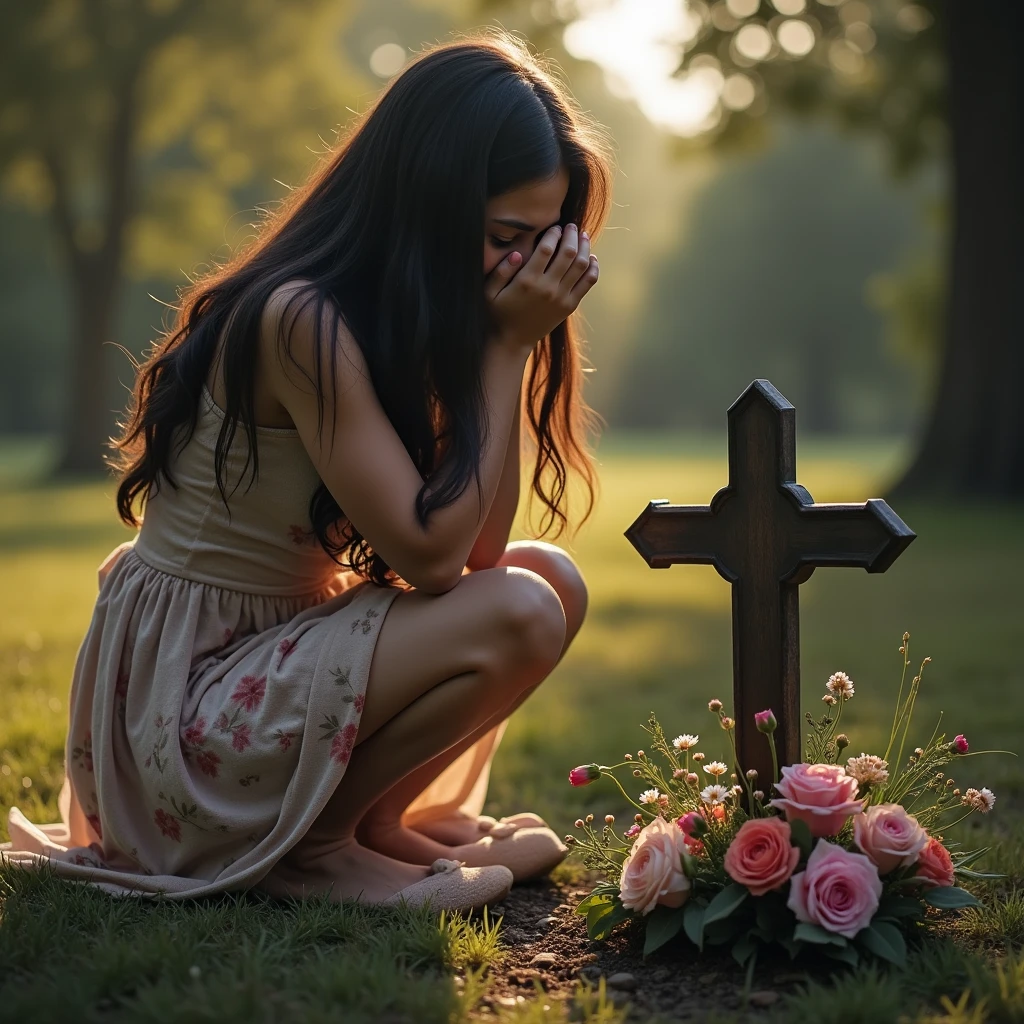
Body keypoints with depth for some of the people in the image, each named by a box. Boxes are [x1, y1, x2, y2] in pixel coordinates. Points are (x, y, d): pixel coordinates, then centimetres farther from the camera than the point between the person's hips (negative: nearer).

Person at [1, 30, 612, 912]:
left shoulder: (396, 321, 5)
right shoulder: (303, 323, -23)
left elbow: (480, 545, -1)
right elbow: (428, 553, -24)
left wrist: (512, 344, -9)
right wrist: (509, 346, -20)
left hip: (274, 656, 9)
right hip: (179, 703, -9)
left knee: (552, 577, 3)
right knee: (517, 615, -23)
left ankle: (383, 816, 6)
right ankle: (311, 843, -6)